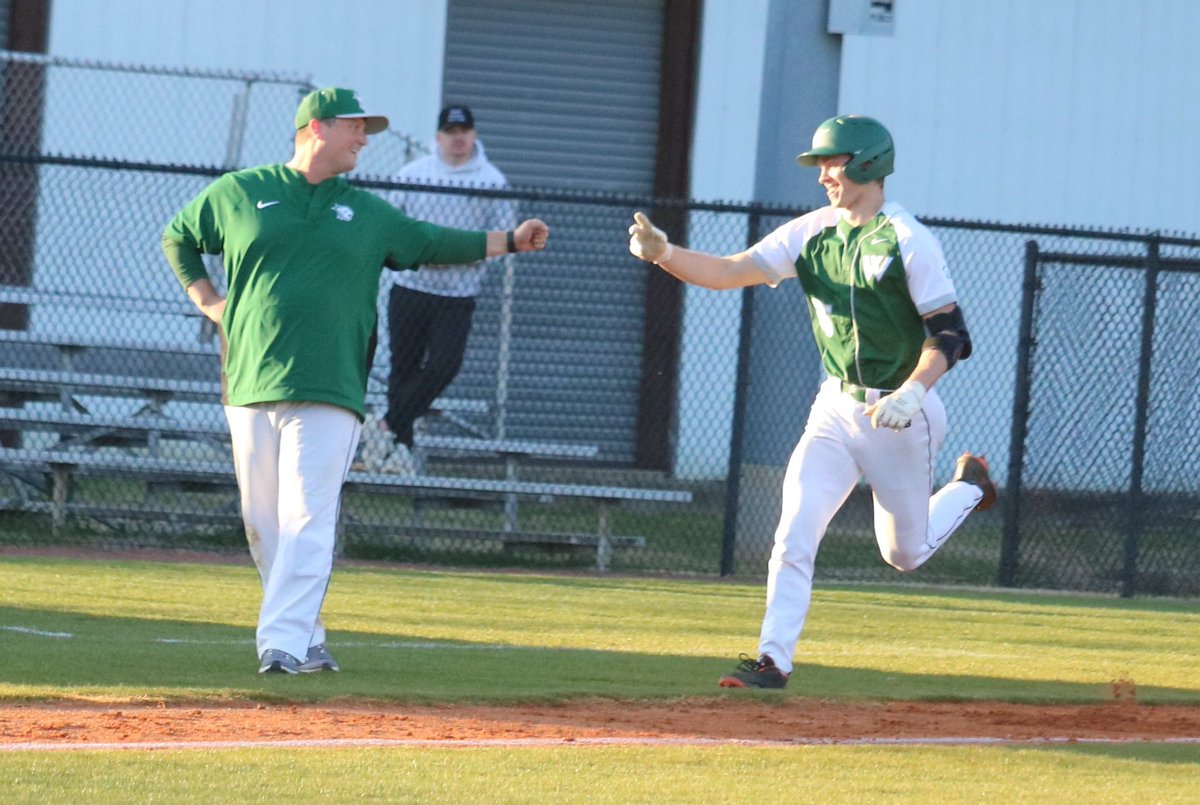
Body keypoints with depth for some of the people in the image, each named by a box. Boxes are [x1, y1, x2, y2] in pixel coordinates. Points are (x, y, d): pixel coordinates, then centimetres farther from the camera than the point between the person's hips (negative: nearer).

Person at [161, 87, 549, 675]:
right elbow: (177, 240, 21)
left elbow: (432, 245, 22)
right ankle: (306, 639, 15)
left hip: (328, 393, 0)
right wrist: (207, 302, 10)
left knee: (308, 521, -13)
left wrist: (509, 241, 16)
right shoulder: (237, 193, 10)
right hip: (250, 388, 0)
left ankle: (283, 643, -19)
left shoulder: (368, 213, 16)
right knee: (263, 524, 3)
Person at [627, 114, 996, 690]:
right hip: (836, 409, 4)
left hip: (900, 416, -4)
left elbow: (950, 334, -15)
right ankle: (773, 659, -9)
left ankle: (968, 488, 41)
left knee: (904, 552, 13)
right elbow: (730, 272, -8)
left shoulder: (907, 240, -14)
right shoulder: (812, 232, 1)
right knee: (794, 535, -12)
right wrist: (664, 253, -24)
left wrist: (913, 392, -29)